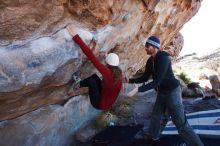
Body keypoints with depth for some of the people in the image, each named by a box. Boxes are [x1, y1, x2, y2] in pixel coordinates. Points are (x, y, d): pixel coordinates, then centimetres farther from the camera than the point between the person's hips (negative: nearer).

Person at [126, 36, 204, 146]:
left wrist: (138, 89, -33)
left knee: (181, 123, -5)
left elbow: (157, 81, -30)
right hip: (161, 93, 8)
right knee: (156, 118, 19)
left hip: (172, 92, -8)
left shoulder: (163, 58, -26)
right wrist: (129, 80, -2)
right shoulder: (150, 61, 2)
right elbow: (144, 78, 9)